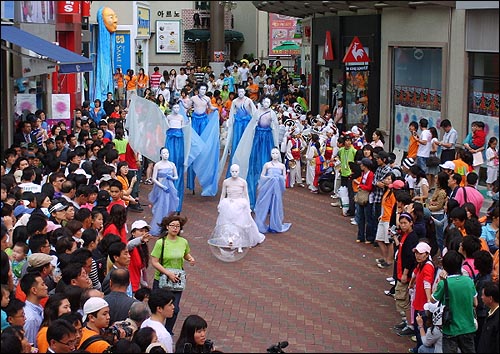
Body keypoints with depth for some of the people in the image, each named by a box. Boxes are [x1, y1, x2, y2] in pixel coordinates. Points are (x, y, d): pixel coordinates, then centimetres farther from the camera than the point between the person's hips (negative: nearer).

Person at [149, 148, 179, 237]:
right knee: (160, 209, -5)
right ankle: (157, 230, 1)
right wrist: (163, 186, -15)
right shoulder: (157, 165, -5)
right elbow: (154, 179, -7)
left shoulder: (172, 164, 6)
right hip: (161, 189, -4)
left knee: (170, 209, 5)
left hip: (170, 188, 4)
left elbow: (176, 177, 13)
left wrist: (171, 177, -10)